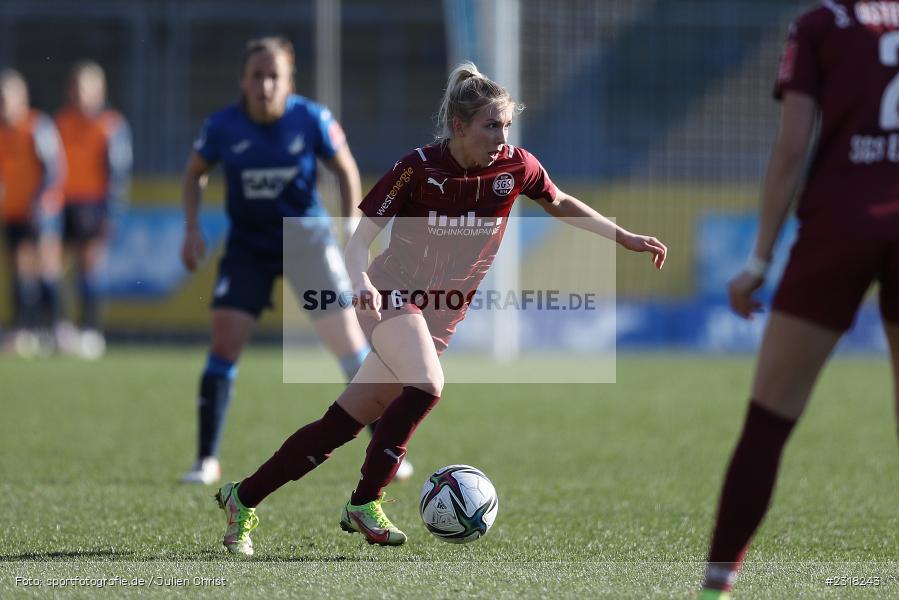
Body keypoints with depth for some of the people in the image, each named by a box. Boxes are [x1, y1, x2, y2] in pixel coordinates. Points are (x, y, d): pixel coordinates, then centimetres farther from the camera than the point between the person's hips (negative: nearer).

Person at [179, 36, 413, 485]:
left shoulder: (312, 120, -15)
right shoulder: (223, 127, -12)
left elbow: (346, 171, 0)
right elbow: (194, 172, 7)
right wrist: (192, 230, -4)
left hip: (306, 240, -1)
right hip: (248, 245, 1)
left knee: (350, 343, -4)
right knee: (224, 341, -12)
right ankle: (207, 460, -4)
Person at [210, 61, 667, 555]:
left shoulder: (516, 166, -5)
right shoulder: (419, 168, -16)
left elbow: (560, 204, 16)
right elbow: (359, 240, -13)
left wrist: (625, 237, 13)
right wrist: (363, 283, -33)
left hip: (441, 316, 4)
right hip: (394, 294, -4)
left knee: (343, 424, 0)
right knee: (426, 385, -32)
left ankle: (242, 499, 11)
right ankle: (364, 504, -17)